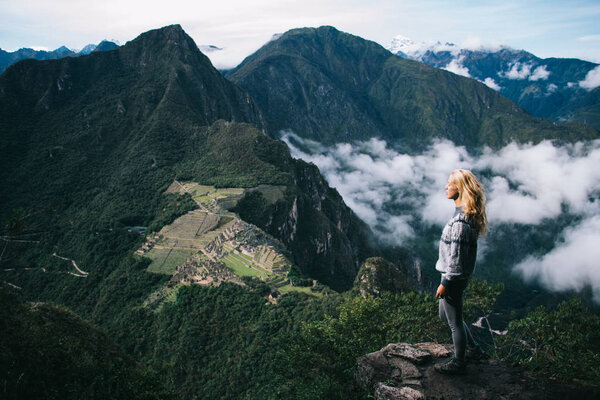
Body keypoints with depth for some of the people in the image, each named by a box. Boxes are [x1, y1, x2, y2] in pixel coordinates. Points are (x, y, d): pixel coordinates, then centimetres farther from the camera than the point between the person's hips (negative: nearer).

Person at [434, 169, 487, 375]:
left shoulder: (461, 220, -26)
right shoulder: (466, 214, 6)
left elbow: (456, 257, -24)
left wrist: (445, 283, -17)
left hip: (454, 278, -10)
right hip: (457, 276, 10)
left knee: (455, 321, 8)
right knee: (445, 315, 25)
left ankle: (458, 363, 26)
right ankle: (473, 347, 40)